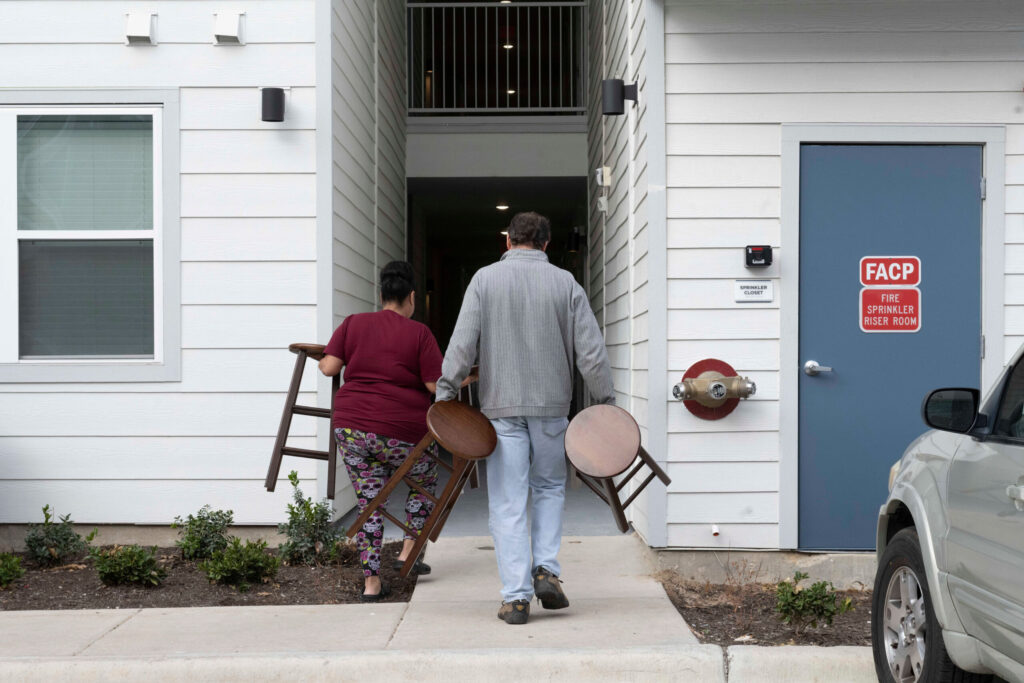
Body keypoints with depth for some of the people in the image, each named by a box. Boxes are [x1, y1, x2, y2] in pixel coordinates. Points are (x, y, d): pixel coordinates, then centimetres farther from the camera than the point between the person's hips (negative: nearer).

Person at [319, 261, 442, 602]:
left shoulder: (353, 323, 4)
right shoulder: (419, 333, -4)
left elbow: (330, 367, -1)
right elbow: (438, 385, -7)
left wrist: (321, 361, 21)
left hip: (352, 428, 3)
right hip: (403, 433, -3)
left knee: (369, 501, 12)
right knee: (425, 482, 25)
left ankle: (371, 582, 9)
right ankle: (408, 552, 21)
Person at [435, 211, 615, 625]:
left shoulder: (485, 279, 1)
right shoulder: (565, 283, 3)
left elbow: (462, 343, -6)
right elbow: (591, 350, 0)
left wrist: (445, 392, -2)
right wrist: (606, 402, 7)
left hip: (501, 406, -1)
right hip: (551, 405, 1)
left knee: (508, 502, 3)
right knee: (549, 487, 21)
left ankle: (516, 597, 2)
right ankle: (546, 569, 7)